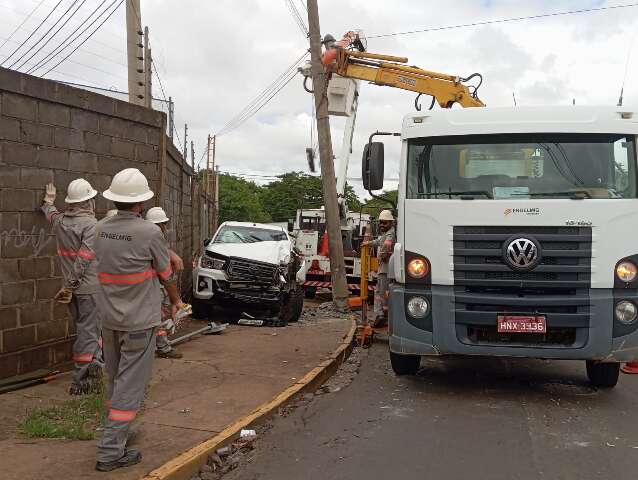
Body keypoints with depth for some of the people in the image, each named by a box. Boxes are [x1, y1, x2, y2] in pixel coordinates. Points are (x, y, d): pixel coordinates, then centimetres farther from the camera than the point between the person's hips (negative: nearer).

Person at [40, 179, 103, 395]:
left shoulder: (59, 220, 5)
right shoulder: (90, 224, -16)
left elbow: (49, 212, 31)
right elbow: (84, 258, -22)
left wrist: (49, 200, 52)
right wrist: (70, 285, -17)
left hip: (73, 287, 7)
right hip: (89, 286, -7)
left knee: (84, 328, 20)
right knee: (88, 331, -1)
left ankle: (93, 363, 23)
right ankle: (80, 382, 2)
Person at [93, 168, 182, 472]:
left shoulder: (101, 229, -2)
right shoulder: (150, 233, -19)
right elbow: (166, 275, -5)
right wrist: (175, 301, 15)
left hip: (109, 318, 7)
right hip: (139, 321, -6)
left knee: (115, 380, 21)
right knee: (130, 385, 0)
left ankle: (119, 432, 38)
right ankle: (110, 451, 1)